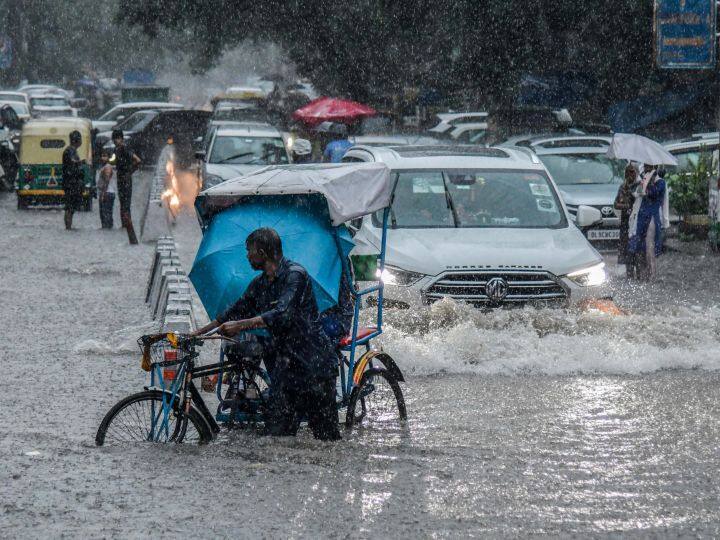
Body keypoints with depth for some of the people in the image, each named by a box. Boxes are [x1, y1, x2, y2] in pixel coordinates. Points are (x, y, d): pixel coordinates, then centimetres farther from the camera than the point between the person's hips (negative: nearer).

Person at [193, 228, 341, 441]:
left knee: (326, 435, -7)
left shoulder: (295, 274, -12)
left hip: (314, 361, -8)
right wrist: (197, 334, 19)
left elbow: (282, 314, -25)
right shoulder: (259, 285, 15)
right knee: (278, 432, -3)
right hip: (286, 363, 8)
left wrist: (240, 325, -27)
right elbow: (235, 312, 23)